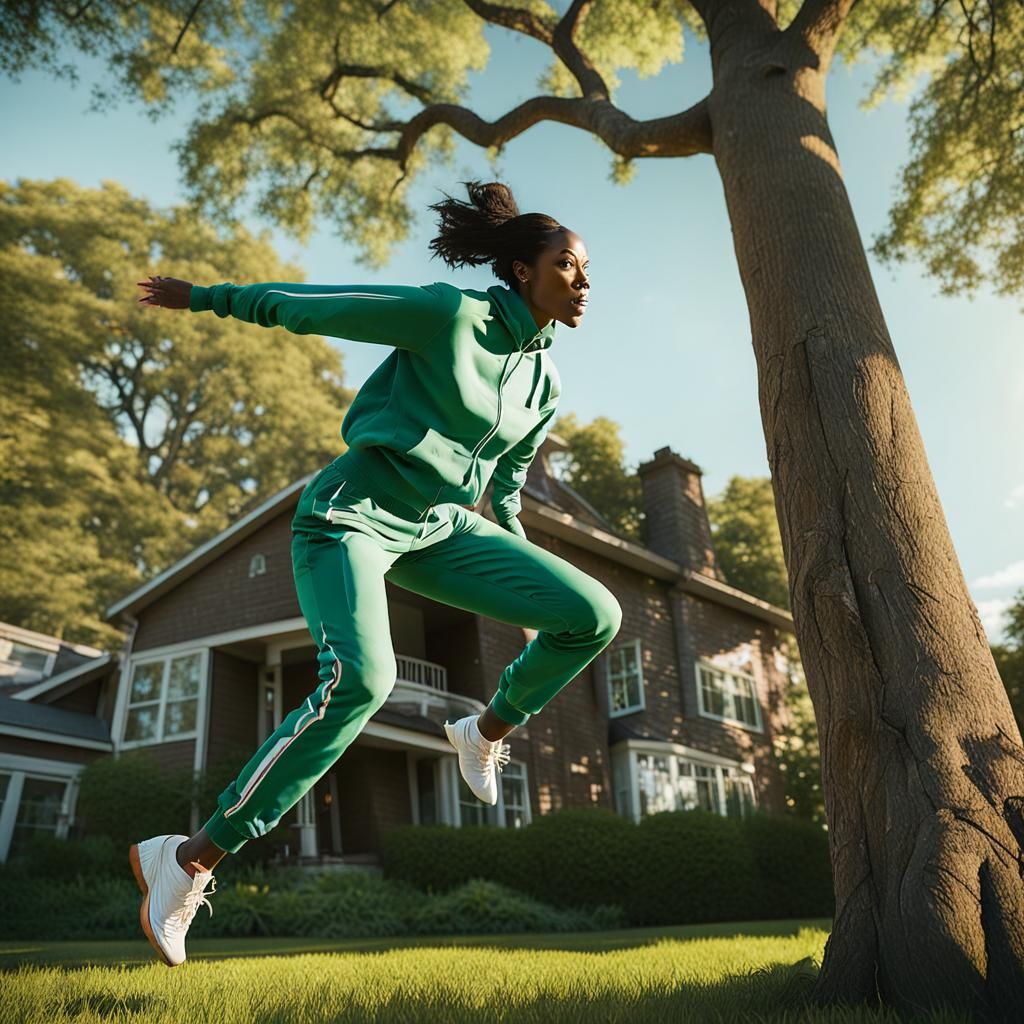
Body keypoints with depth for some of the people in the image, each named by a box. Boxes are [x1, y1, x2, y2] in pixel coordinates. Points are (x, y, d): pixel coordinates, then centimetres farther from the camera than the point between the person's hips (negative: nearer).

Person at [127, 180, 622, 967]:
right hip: (354, 513, -6)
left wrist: (523, 585, 28)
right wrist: (207, 298, 3)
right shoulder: (451, 313, -11)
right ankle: (191, 859, -16)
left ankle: (489, 731, 16)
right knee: (360, 680, -33)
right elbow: (317, 307, -4)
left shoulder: (546, 381, 11)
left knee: (595, 615, -7)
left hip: (439, 528, 7)